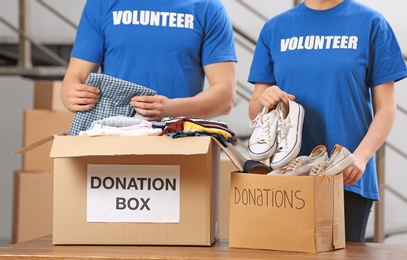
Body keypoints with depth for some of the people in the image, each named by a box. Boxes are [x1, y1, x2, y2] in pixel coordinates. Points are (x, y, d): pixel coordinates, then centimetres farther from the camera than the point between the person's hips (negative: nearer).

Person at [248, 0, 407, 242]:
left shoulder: (371, 23, 2)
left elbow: (385, 108, -1)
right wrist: (264, 101, -13)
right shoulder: (275, 28, 9)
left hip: (348, 179, -2)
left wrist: (361, 157, -16)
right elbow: (255, 111, 10)